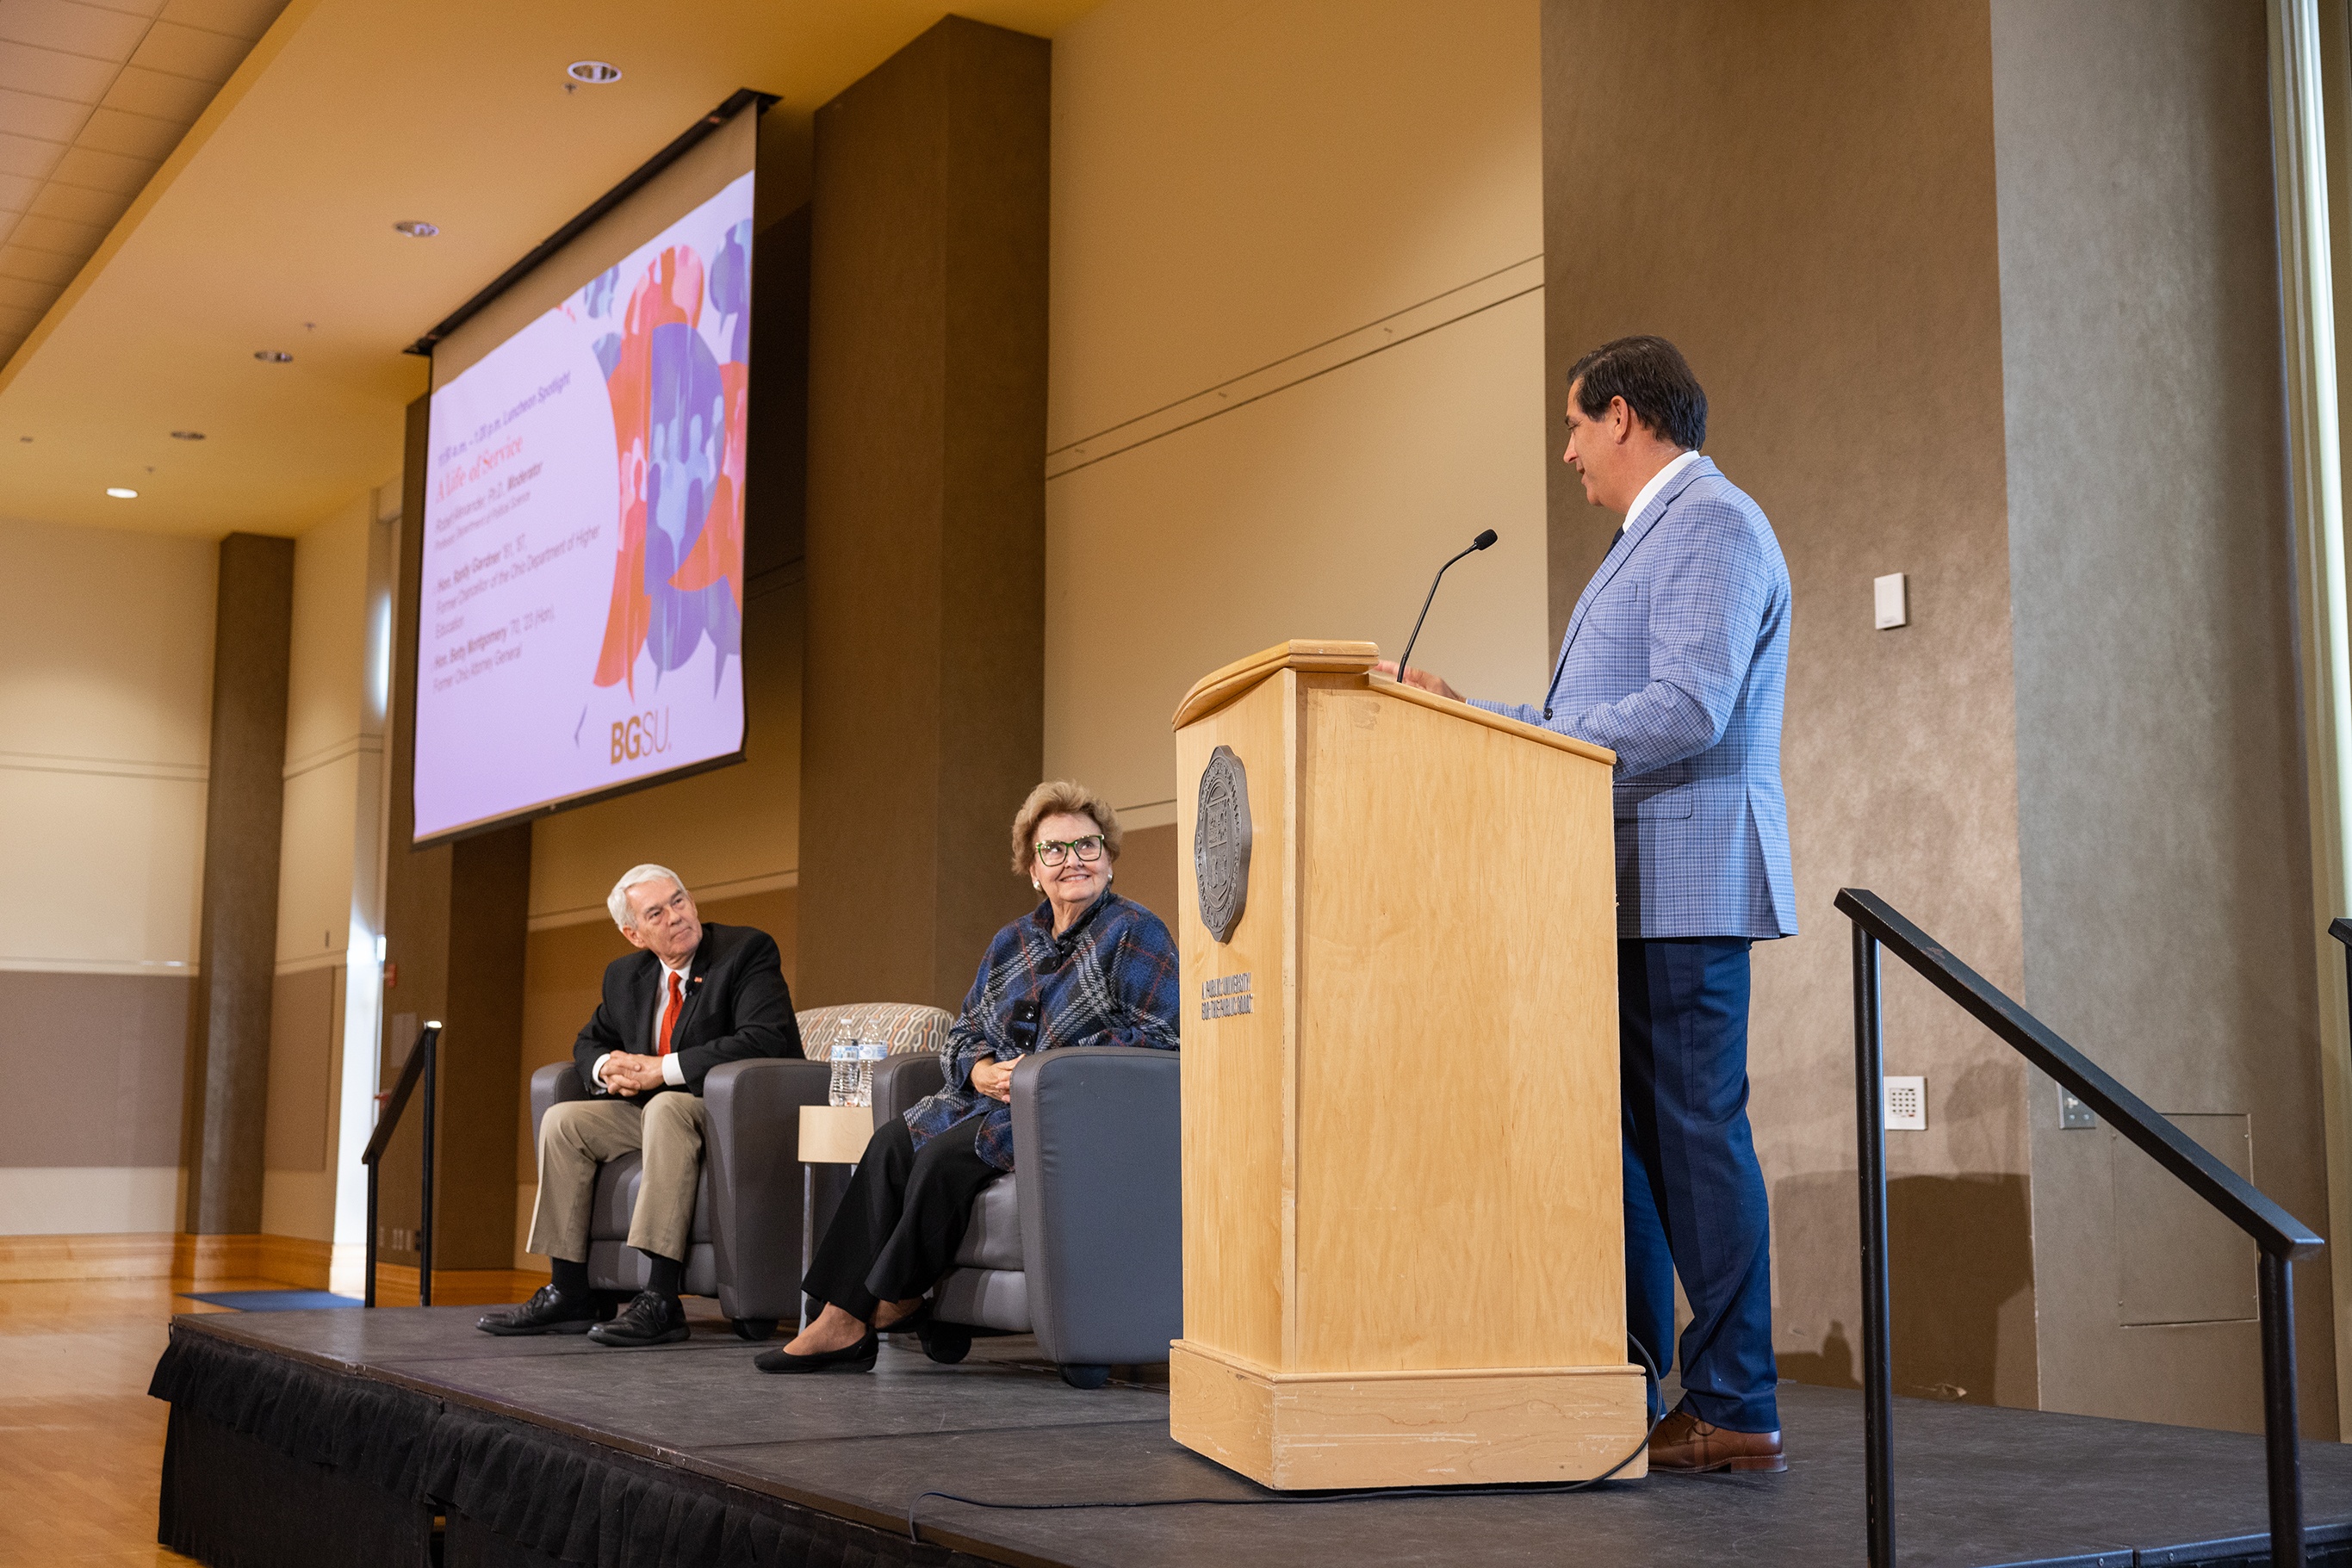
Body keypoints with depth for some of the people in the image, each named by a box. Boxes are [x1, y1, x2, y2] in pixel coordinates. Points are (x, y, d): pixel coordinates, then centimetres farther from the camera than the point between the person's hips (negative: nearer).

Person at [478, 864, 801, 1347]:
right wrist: (608, 1068, -3)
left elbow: (765, 1039, -24)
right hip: (652, 1113, 7)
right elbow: (590, 1041, 24)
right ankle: (568, 1294, -5)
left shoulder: (748, 951, -10)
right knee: (562, 1119, -7)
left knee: (666, 1106, -35)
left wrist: (662, 1069, -23)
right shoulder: (625, 975, 11)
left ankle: (660, 1300, -40)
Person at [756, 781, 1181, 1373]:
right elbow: (964, 1032, 18)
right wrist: (982, 1071, -8)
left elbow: (1159, 1035, -16)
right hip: (999, 1101, 7)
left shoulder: (1134, 933, -4)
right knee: (894, 1141, -16)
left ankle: (891, 1304, -8)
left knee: (947, 1154, -26)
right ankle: (840, 1319, -20)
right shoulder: (1012, 942, 18)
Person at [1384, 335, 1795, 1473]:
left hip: (1683, 887, -10)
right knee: (1623, 1132, 12)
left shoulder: (1711, 525, -9)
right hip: (1632, 896, 10)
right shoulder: (1656, 535, 24)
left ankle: (1734, 1411, 0)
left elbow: (1687, 710, -22)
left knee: (1694, 1133, -7)